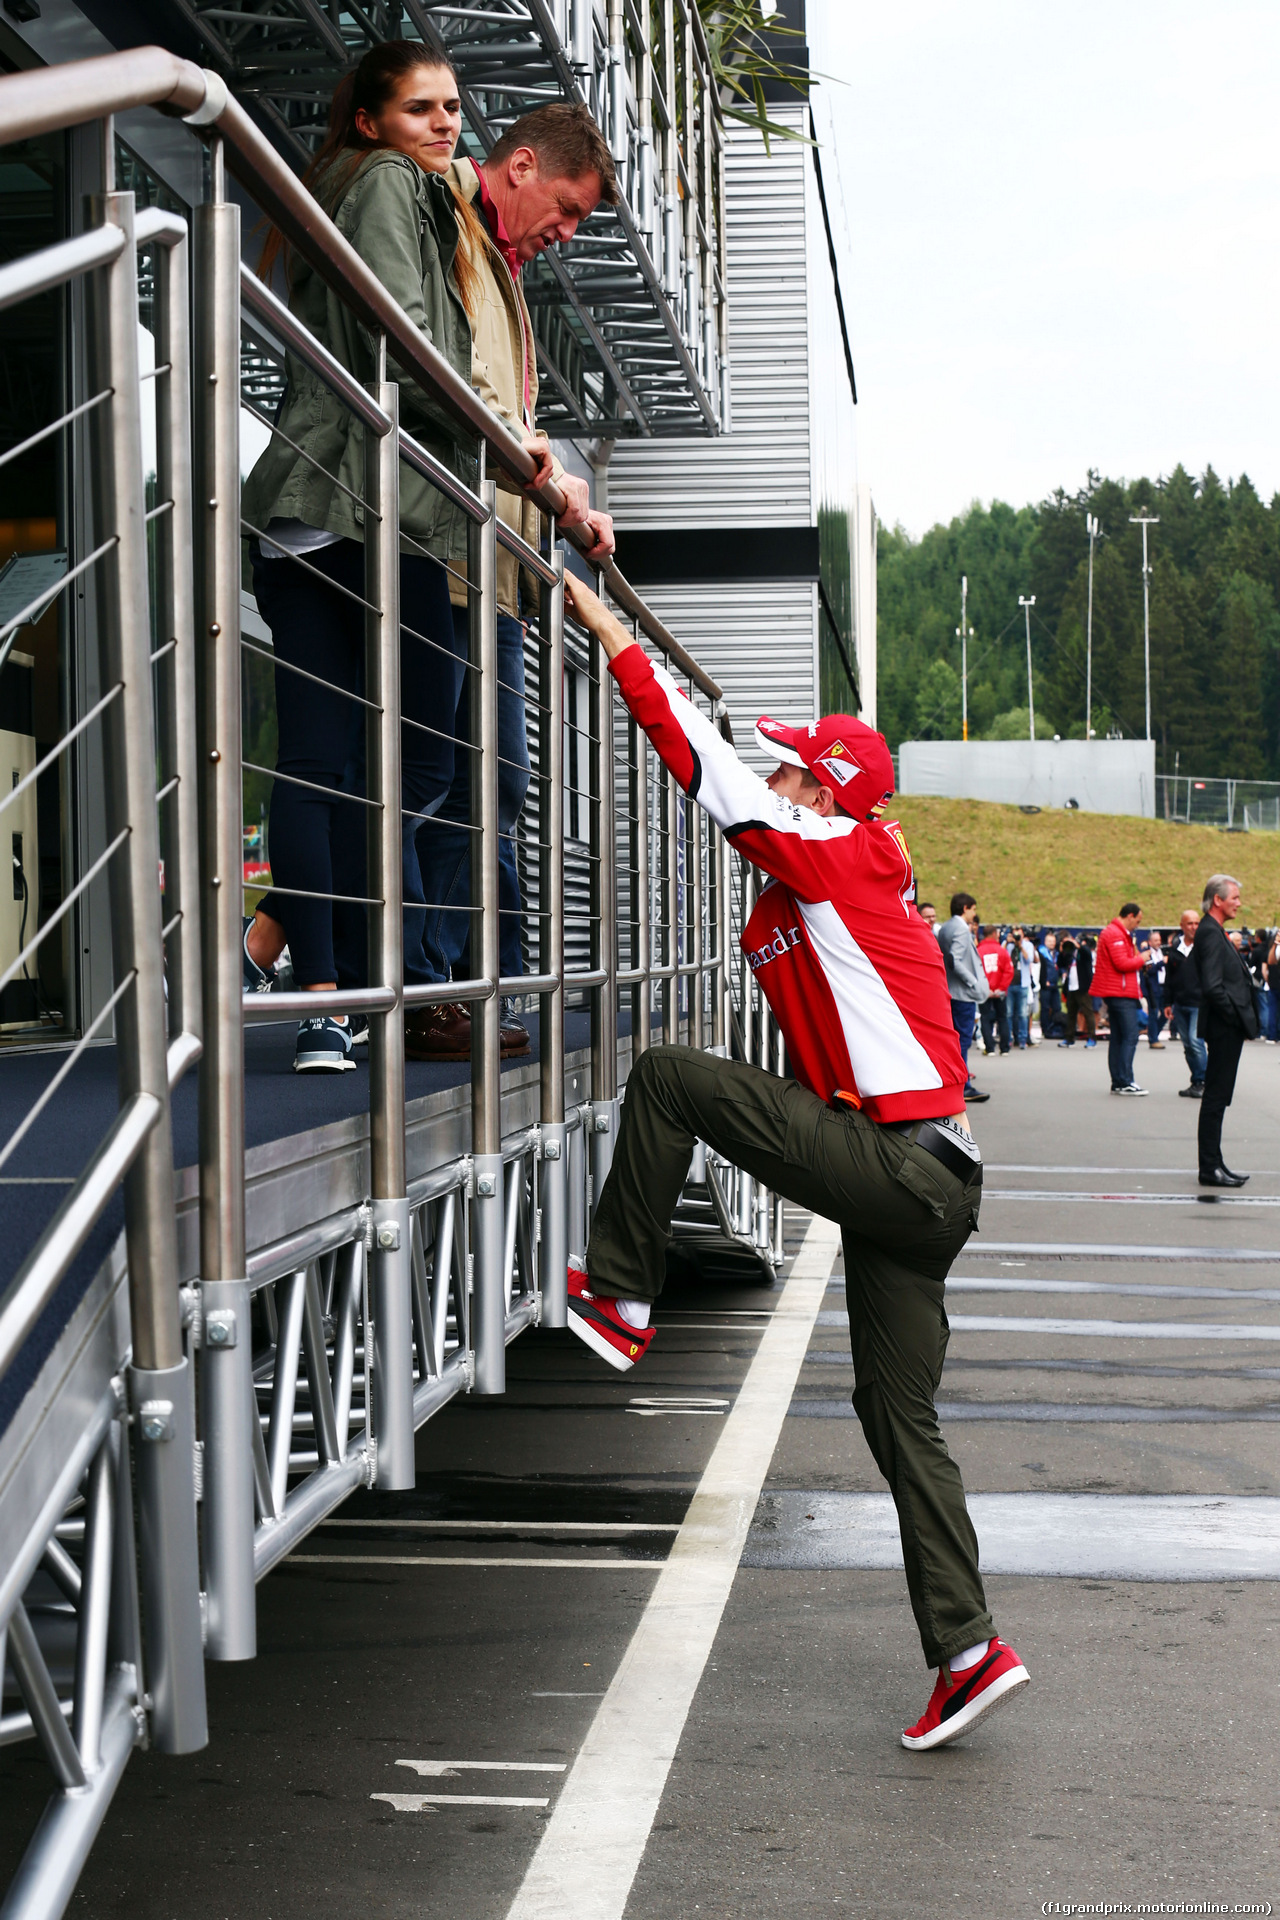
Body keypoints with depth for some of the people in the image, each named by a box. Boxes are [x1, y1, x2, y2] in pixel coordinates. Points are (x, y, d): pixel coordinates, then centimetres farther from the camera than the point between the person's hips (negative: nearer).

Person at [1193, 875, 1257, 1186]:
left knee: (1217, 1098, 13)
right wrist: (1235, 1016, -15)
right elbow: (1212, 986, -24)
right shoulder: (1210, 933, -16)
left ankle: (1214, 1165, 19)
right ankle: (1210, 1168, -2)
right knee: (1216, 1098, -6)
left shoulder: (1214, 932, 16)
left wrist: (1242, 1020, 10)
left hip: (1228, 1028, 11)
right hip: (1224, 1028, -11)